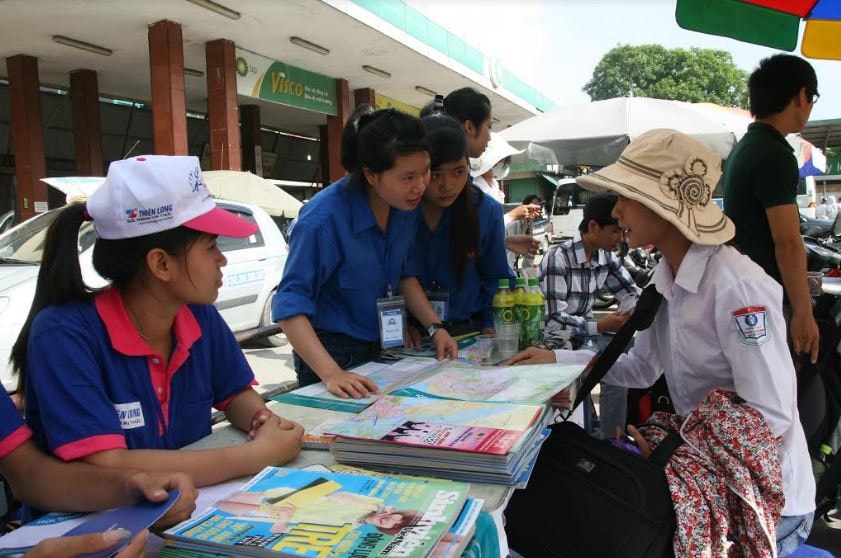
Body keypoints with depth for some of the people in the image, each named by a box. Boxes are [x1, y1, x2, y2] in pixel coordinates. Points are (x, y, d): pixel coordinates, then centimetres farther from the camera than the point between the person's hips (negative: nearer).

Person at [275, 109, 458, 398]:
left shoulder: (406, 204, -8)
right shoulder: (324, 218, -28)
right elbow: (290, 304, -28)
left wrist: (434, 328, -5)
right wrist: (331, 373, -38)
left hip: (383, 349, 7)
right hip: (334, 353, -6)